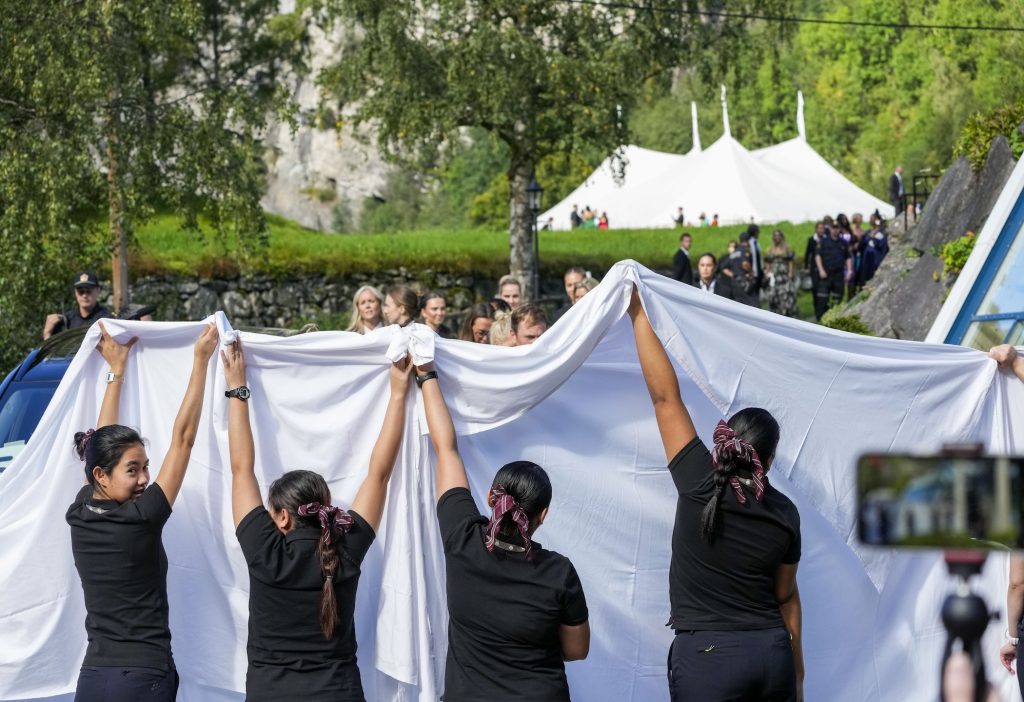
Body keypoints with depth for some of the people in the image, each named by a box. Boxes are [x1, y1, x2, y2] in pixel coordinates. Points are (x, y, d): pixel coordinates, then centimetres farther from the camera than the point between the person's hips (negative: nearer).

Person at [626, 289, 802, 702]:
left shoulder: (700, 485, -8)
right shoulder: (784, 513, 2)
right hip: (772, 653, 4)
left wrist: (639, 315, 2)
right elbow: (786, 596, 12)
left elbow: (665, 397, -4)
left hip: (706, 657, -4)